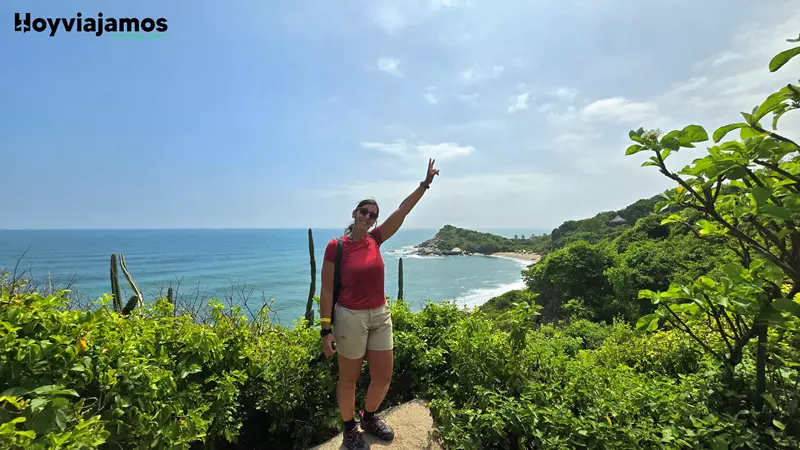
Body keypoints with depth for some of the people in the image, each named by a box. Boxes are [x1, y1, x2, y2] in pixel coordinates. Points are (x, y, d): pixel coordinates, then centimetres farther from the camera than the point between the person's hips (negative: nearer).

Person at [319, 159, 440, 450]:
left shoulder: (375, 240, 2)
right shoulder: (335, 247, -12)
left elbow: (402, 211, 0)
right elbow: (327, 290, -10)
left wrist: (425, 183, -1)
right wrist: (326, 330, -13)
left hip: (380, 315, 5)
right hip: (350, 317, -5)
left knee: (383, 377, 14)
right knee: (349, 379, 13)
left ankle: (369, 418, 43)